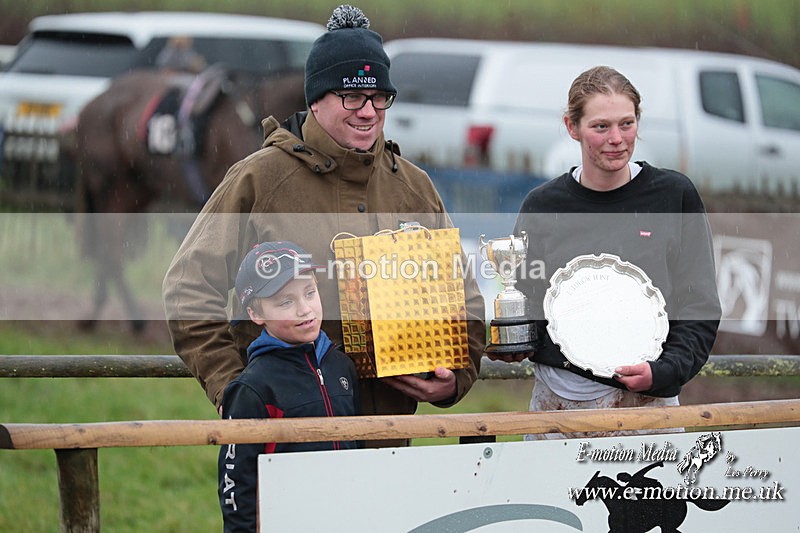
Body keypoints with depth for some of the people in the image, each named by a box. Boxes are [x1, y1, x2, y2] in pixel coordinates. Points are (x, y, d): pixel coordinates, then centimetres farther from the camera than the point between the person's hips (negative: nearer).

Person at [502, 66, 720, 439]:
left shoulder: (674, 195, 1)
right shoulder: (543, 206, 5)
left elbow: (700, 309, 1)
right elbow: (527, 306, 12)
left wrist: (662, 372, -14)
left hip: (648, 403, -1)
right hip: (557, 402, 2)